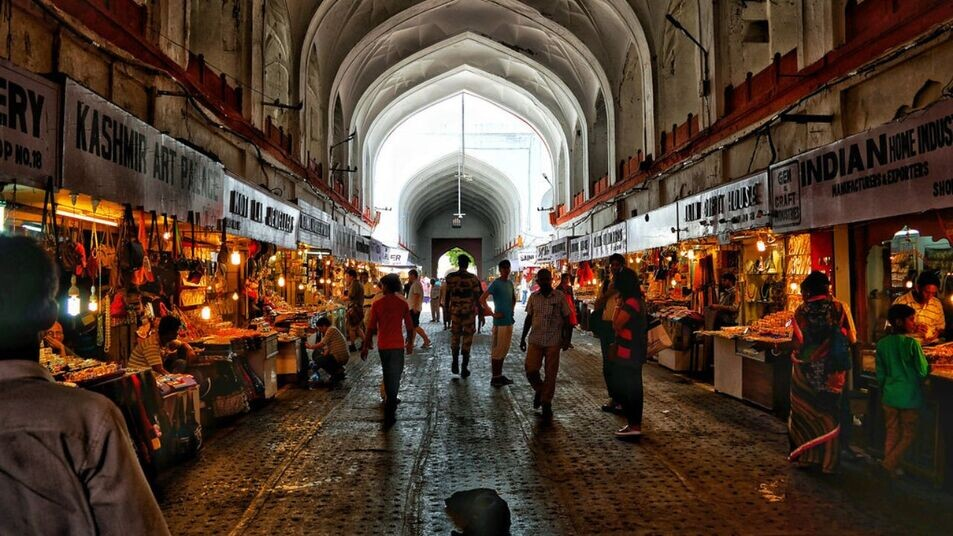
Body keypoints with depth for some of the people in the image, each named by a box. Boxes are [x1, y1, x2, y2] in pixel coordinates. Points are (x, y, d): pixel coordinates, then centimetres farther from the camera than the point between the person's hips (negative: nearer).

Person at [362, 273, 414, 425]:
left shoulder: (377, 304, -7)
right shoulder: (403, 304, -5)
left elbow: (371, 327, -6)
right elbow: (409, 326, 0)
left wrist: (366, 346, 4)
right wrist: (410, 343, 16)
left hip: (382, 345, 1)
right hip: (397, 345, -1)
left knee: (387, 374, 21)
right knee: (394, 377, 5)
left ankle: (390, 400, 36)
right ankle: (389, 414, 2)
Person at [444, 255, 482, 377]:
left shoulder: (450, 277, -1)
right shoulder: (473, 278, -7)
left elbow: (447, 295, 2)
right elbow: (477, 297, -6)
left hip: (455, 311, 2)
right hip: (469, 311, -2)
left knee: (455, 336, 16)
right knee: (467, 337, 4)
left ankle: (455, 364, 18)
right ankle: (464, 368, 5)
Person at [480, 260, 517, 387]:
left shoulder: (510, 283, 11)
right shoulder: (495, 283, -12)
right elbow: (482, 299, -18)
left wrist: (511, 310, 14)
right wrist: (493, 314, -16)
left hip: (509, 321, 8)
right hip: (500, 322, -8)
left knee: (505, 350, 13)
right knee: (497, 350, -2)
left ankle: (500, 375, 22)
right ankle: (494, 378, 4)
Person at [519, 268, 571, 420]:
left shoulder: (560, 297, -2)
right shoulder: (533, 297, 5)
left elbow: (566, 318, 2)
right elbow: (529, 318, 12)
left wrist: (566, 338, -5)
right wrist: (523, 338, 11)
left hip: (553, 341, -2)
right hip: (535, 340, 2)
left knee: (551, 374, 2)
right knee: (530, 370, -6)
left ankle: (546, 403, 16)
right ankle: (539, 390, 25)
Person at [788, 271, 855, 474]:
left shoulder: (801, 310, -8)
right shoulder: (837, 308, -7)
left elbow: (797, 339, -3)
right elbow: (851, 338, -4)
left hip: (805, 369, 0)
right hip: (830, 371, 0)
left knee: (805, 411, 12)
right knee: (829, 414, 10)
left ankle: (805, 457, 20)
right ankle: (828, 460, 16)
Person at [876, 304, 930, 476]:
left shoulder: (882, 344, 1)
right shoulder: (912, 343, -14)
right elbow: (923, 371, -8)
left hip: (889, 396, 5)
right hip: (909, 397, -5)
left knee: (892, 434, 14)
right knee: (909, 435, 7)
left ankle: (889, 469, 19)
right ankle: (890, 465, 1)